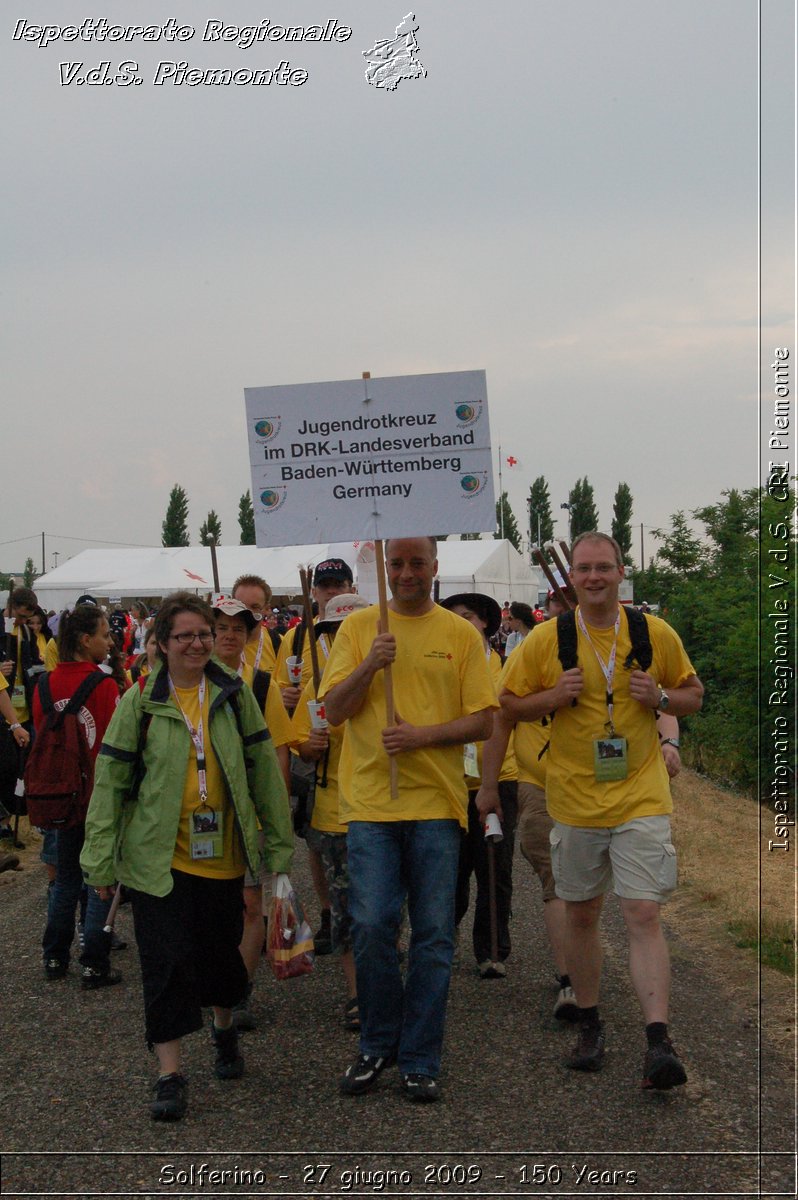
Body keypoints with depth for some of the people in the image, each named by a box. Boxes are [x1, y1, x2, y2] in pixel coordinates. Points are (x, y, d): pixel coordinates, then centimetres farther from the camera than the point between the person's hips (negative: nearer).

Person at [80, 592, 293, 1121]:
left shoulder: (234, 694, 2)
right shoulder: (140, 701, -3)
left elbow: (264, 768, 7)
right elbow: (110, 779, -1)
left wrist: (279, 841, 7)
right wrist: (101, 859, -2)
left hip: (223, 855, 2)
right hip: (159, 856, -2)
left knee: (222, 952, 13)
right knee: (167, 963, -4)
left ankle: (225, 1027, 42)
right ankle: (170, 1074, 5)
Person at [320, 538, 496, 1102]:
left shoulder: (460, 633, 5)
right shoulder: (358, 627, 7)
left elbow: (483, 720, 2)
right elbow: (334, 710, 2)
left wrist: (423, 734, -13)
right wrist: (370, 663, -14)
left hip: (437, 802, 0)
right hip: (370, 803, 0)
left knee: (433, 935, 3)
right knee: (372, 928, 0)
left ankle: (420, 1060, 15)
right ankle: (378, 1045, 20)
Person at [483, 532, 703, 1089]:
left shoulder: (656, 634, 0)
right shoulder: (547, 639, -1)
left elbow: (694, 694, 12)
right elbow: (509, 704, 6)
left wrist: (661, 698, -10)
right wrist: (553, 697, -14)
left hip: (640, 798, -1)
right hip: (575, 801, 2)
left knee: (644, 914, -11)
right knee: (581, 915, 12)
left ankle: (659, 1041, -10)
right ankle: (590, 1026, 29)